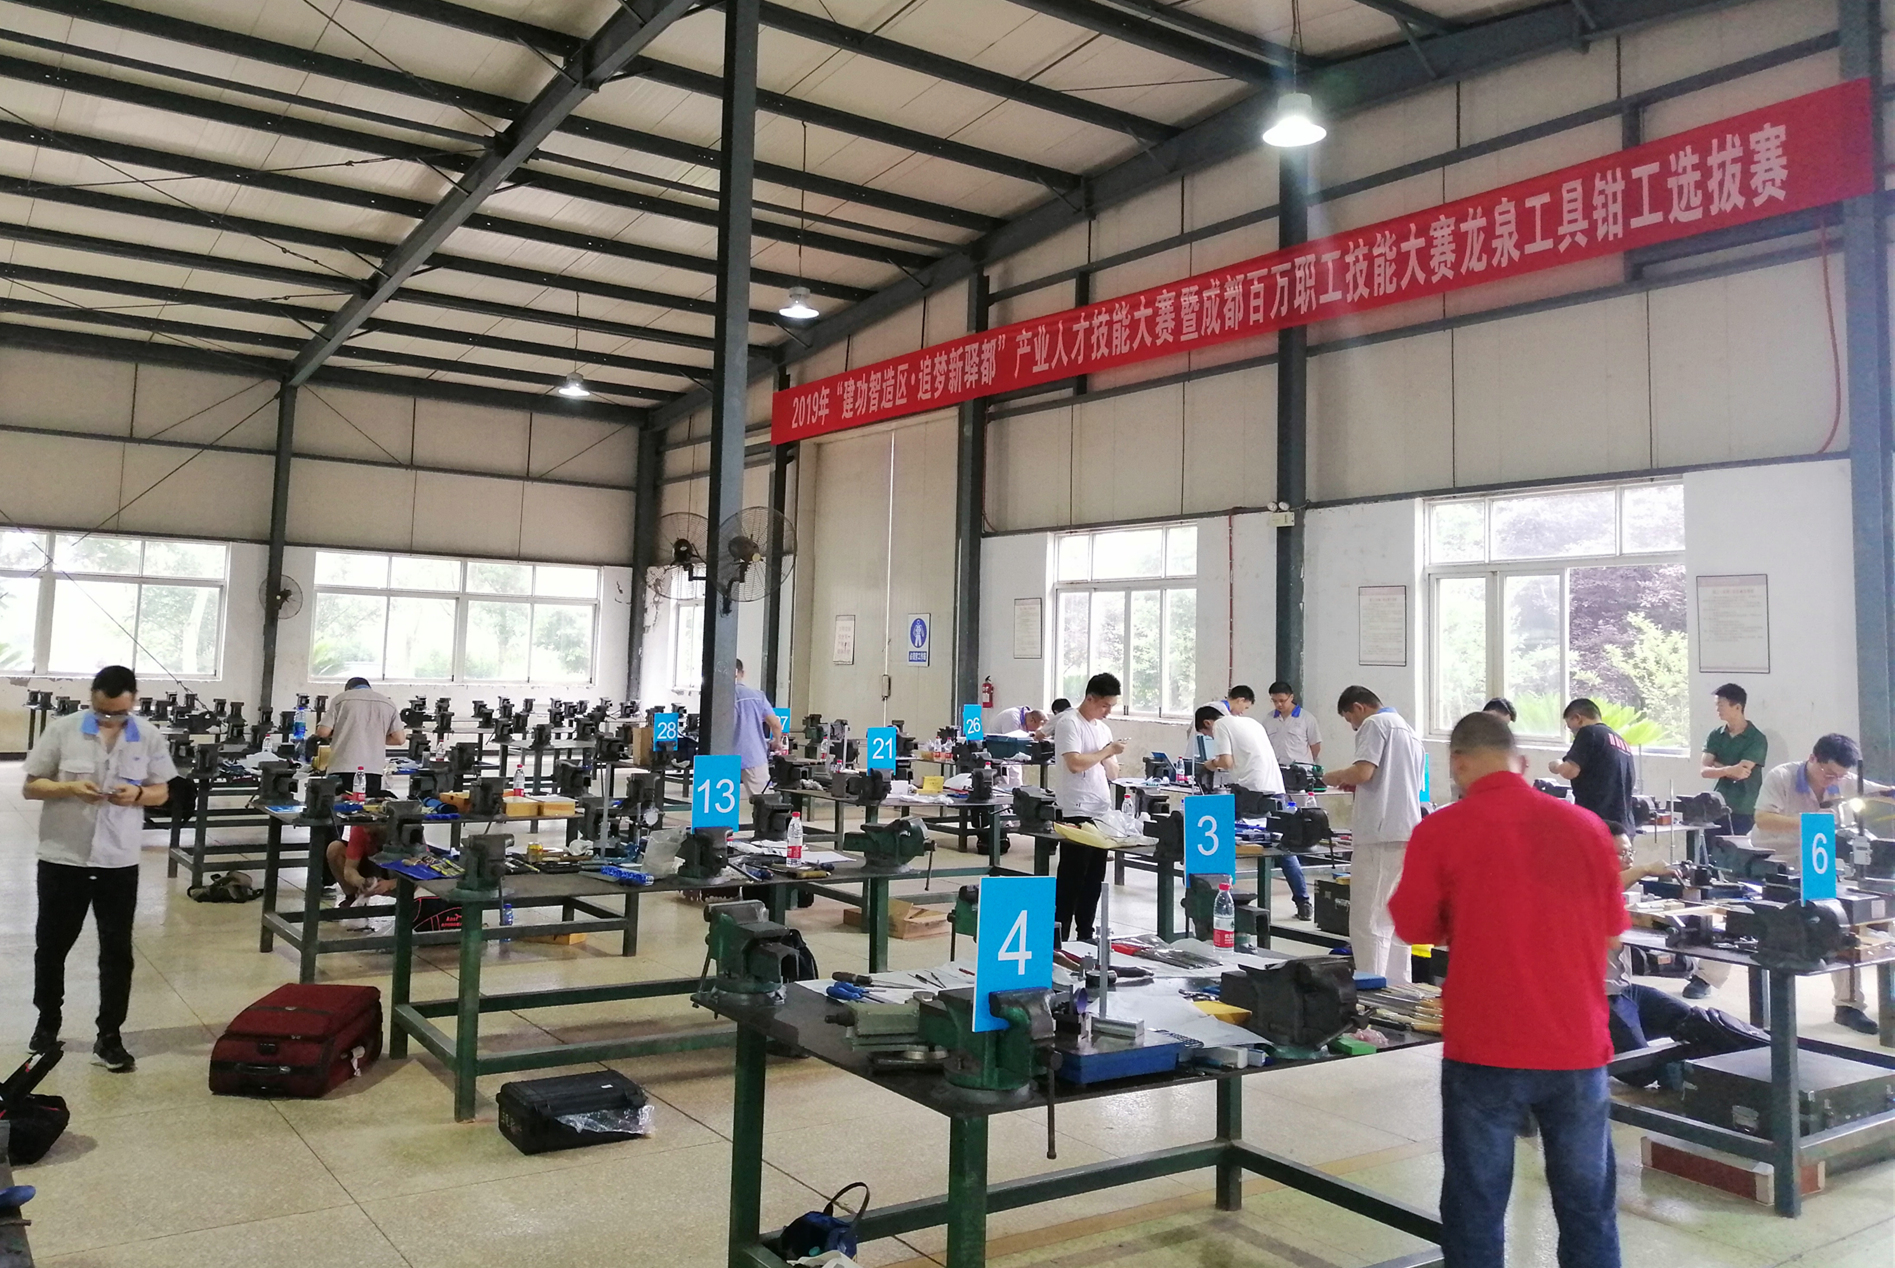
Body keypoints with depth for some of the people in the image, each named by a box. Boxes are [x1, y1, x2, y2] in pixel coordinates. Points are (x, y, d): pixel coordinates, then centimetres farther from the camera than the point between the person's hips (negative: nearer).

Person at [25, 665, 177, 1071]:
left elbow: (161, 792, 6)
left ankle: (110, 1038, 13)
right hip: (62, 858, 0)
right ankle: (47, 1023, 34)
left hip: (119, 862, 0)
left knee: (117, 950, 4)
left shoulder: (150, 737, -1)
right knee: (52, 945, 13)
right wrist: (70, 787, -19)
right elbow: (31, 786, -1)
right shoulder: (61, 730, -5)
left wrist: (137, 795, -16)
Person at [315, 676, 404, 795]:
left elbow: (323, 732, 1)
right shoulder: (388, 704, 13)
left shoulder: (341, 699, 7)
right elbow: (400, 739, 7)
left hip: (342, 769, -1)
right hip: (373, 770, 2)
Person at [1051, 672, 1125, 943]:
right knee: (1071, 878, -3)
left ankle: (1085, 935, 19)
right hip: (1076, 812, -8)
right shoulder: (1069, 723, -8)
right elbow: (1074, 763, -19)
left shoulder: (1103, 728, 17)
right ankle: (1060, 937, 3)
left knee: (1094, 879, 11)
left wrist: (1108, 758, -3)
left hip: (1101, 811, 8)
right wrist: (1107, 751, -8)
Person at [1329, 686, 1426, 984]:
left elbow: (1363, 771, -18)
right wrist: (1355, 785, 25)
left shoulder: (1375, 724, -5)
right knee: (1396, 921, 13)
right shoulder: (1408, 729, 23)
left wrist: (1338, 777, 1)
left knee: (1369, 923, -6)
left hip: (1380, 834, -9)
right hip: (1408, 833, 9)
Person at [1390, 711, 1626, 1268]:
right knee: (1588, 1206, 15)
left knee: (1476, 1208, 9)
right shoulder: (1585, 825, 0)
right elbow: (1611, 934, 10)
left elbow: (1415, 929, 3)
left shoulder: (1439, 831, -9)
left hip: (1484, 1049, -3)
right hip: (1577, 1045, 3)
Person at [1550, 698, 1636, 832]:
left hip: (1595, 821, -8)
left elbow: (1570, 771, -15)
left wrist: (1557, 766, 6)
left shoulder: (1589, 733, -5)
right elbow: (1632, 779, 28)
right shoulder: (1622, 743, 21)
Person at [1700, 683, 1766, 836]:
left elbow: (1741, 773, -15)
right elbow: (1703, 770, -3)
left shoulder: (1757, 739, -6)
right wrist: (1728, 770, -20)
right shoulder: (1715, 736, 8)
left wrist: (1716, 766, -1)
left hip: (1744, 812, -4)